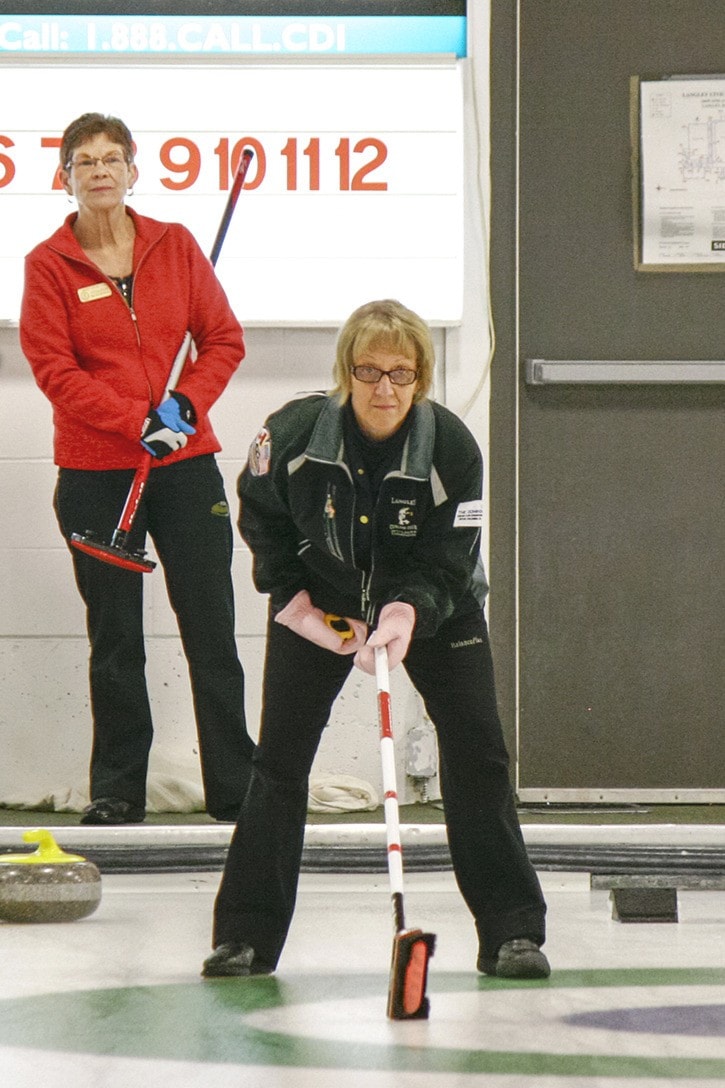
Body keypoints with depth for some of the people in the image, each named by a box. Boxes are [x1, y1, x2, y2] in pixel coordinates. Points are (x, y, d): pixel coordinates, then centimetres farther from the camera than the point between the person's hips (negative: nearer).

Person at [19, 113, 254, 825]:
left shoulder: (175, 246, 5)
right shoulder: (48, 264, -2)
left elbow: (223, 339, 7)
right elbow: (53, 369, -8)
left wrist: (186, 406, -9)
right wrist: (139, 423, -15)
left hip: (187, 466, 1)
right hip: (95, 473, -1)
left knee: (211, 629, 2)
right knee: (114, 639, 5)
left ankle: (235, 787, 9)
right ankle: (117, 790, 14)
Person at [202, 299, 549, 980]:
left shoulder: (452, 446, -26)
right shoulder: (293, 433, -24)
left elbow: (447, 562, -21)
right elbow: (260, 519, -5)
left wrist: (407, 614, -39)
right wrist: (296, 604, -12)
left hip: (430, 604, 0)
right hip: (318, 601, 0)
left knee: (476, 751, -10)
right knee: (280, 757, -7)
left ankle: (510, 933, -2)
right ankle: (246, 935, 1)